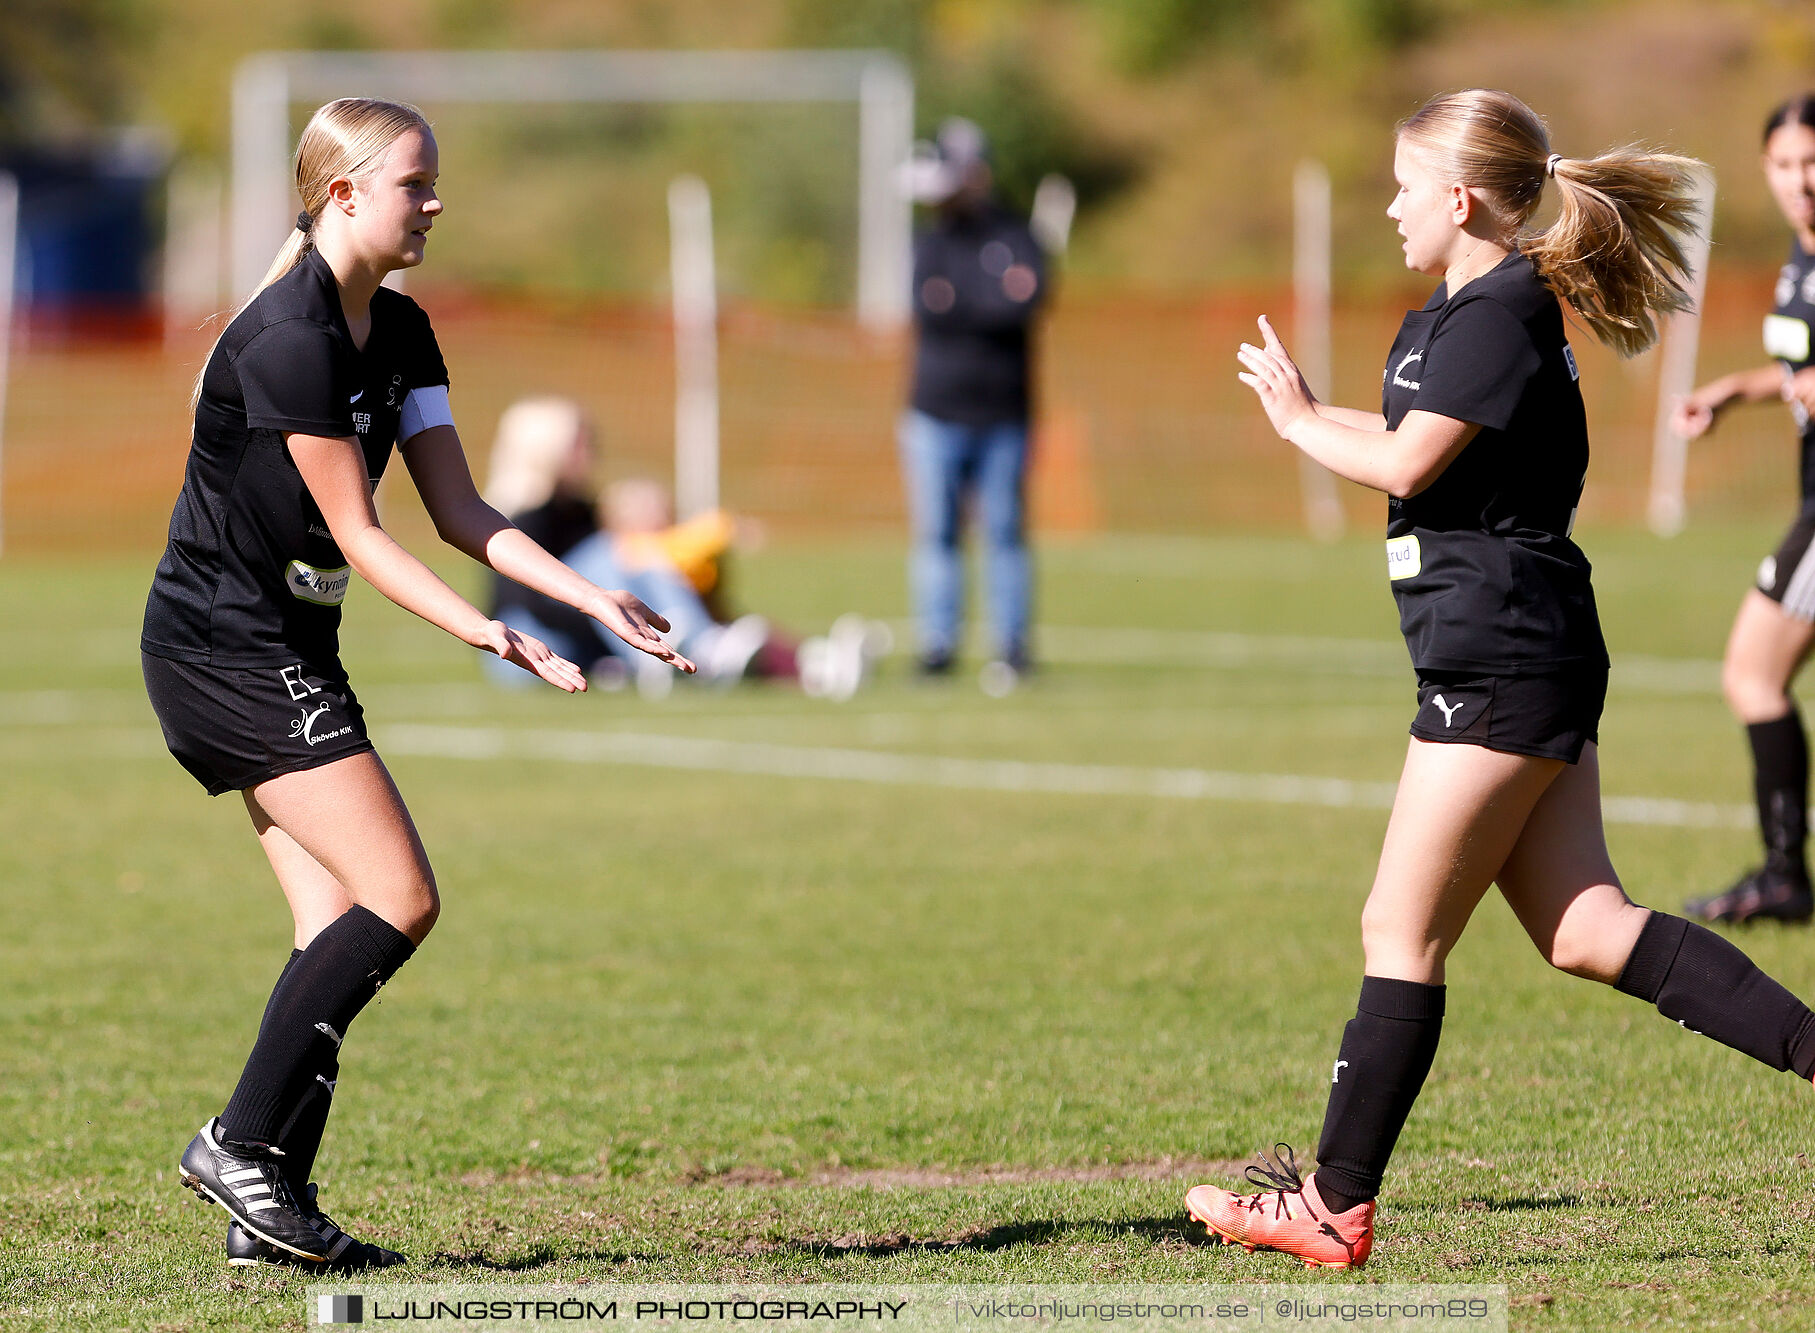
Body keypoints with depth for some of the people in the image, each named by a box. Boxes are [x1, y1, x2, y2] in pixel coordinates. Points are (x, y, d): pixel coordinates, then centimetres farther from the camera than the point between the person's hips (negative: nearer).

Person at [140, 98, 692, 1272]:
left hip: (281, 652, 9)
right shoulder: (289, 340, -20)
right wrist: (489, 635, -25)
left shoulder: (400, 335, 9)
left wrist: (591, 598, -3)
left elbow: (460, 511, 7)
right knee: (399, 898, -14)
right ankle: (244, 1143, -8)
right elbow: (357, 536, -19)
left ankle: (270, 1214, 3)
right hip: (224, 641, -9)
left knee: (341, 924, 3)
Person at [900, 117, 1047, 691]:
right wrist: (994, 299, -14)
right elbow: (925, 307, -6)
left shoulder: (1015, 239, 2)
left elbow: (1025, 303, -16)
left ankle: (1012, 644, 5)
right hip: (936, 413, 2)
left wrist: (955, 301, -15)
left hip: (1002, 416, -2)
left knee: (1005, 533, 0)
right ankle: (937, 643, 4)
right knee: (936, 535, 0)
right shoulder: (928, 244, 11)